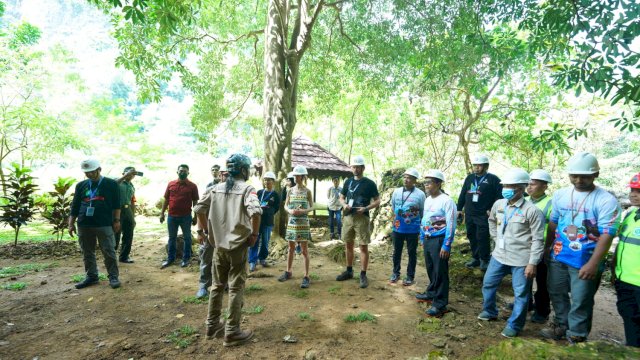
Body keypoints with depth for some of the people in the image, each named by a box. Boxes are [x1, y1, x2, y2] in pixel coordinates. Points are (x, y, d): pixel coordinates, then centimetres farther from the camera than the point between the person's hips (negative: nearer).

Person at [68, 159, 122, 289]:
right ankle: (91, 276, 24)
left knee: (109, 252, -1)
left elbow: (116, 204, 1)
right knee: (87, 253, 12)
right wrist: (71, 224, 10)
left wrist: (116, 220, -4)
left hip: (105, 225, -4)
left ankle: (113, 277, 8)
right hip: (84, 225, 4)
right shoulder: (80, 186, 11)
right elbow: (75, 206, 14)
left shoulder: (111, 184, 1)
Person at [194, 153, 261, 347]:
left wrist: (202, 230, 18)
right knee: (236, 288, 4)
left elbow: (199, 208, 7)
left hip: (219, 245, 6)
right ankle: (232, 332, 11)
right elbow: (255, 211, -27)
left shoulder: (217, 188, 7)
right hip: (238, 246, -5)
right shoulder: (247, 189, -10)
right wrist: (254, 233, -14)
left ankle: (212, 325, 31)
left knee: (217, 285, 19)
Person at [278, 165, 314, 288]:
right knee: (291, 248, 15)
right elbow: (285, 206, 8)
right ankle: (288, 272, 29)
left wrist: (303, 211, -20)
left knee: (304, 250, -1)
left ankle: (306, 276, 4)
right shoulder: (290, 191, 5)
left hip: (303, 223, -3)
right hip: (291, 222, 4)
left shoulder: (307, 191, -3)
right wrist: (290, 210, -13)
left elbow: (312, 207, -1)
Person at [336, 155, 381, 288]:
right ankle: (349, 271, 27)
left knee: (363, 247, -1)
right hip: (348, 217, 5)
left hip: (362, 218, -5)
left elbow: (377, 201, -2)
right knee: (348, 245, 13)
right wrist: (344, 205, -6)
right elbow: (341, 197, 17)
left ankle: (363, 275, 8)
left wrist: (366, 208, -18)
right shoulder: (348, 181, 9)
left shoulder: (369, 183, -4)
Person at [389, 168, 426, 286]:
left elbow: (423, 212, -2)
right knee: (397, 251, 14)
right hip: (398, 228, 3)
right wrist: (398, 216, 8)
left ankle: (410, 276, 23)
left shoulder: (420, 194, -10)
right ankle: (395, 273, 31)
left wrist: (420, 226, 2)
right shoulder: (396, 191, -1)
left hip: (413, 229, -3)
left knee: (412, 253, 9)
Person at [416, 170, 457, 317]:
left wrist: (446, 245, -18)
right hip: (428, 239, 8)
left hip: (439, 240, -7)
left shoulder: (446, 201, -15)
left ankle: (440, 304, 9)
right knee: (430, 269, 20)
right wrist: (422, 238, 19)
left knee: (440, 272, 0)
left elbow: (451, 225, -17)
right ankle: (431, 293, 37)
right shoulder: (427, 200, 9)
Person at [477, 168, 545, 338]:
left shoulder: (532, 211, -17)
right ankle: (489, 312, 39)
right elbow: (492, 221, 22)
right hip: (499, 255, 6)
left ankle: (514, 325, 23)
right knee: (488, 284, 17)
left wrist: (533, 263, -15)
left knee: (521, 293, 7)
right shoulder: (498, 204, 0)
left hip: (521, 260, -6)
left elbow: (538, 240, -14)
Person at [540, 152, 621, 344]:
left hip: (585, 262, -5)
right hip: (558, 257, 5)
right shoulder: (560, 195, 1)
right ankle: (561, 324, 41)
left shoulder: (606, 200, -14)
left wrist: (593, 264, -22)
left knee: (580, 302, 9)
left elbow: (607, 235, -17)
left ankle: (577, 337, 28)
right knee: (556, 293, 20)